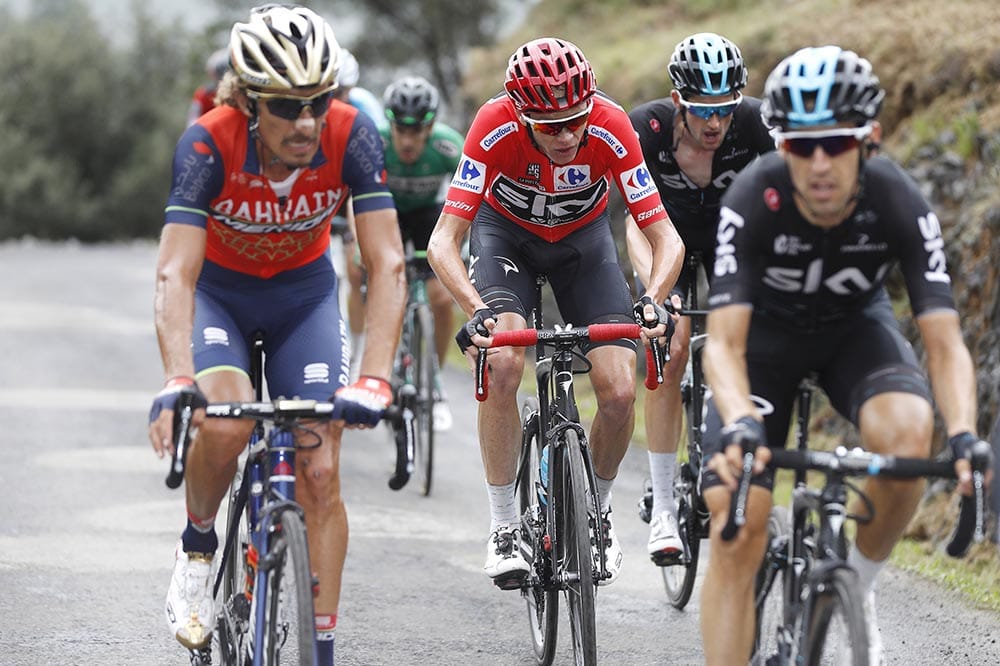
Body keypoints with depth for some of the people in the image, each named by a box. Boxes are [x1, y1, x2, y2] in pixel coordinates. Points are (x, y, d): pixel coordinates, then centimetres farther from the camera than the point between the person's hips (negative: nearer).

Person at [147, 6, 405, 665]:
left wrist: (375, 377, -45)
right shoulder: (209, 143, -33)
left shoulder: (351, 135, -29)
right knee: (224, 424, -29)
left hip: (303, 290, 2)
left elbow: (388, 264, -32)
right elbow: (175, 274, -39)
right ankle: (198, 549, 1)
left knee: (322, 473, -7)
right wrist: (177, 382, -55)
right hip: (218, 287, -2)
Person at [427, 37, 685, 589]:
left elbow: (666, 238, -28)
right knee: (502, 365, -28)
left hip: (583, 237, 1)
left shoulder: (610, 128, -32)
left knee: (619, 393, -14)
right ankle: (503, 527, -15)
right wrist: (478, 310, -51)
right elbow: (443, 242, -34)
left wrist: (652, 300, -47)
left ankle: (597, 511, 15)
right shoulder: (496, 128, -34)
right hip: (507, 231, -1)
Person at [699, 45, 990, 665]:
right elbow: (724, 343, -38)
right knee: (738, 535, -15)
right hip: (766, 330, -1)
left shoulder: (900, 203, -30)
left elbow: (945, 342, -33)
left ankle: (859, 582, -7)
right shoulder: (753, 201, -33)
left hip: (856, 324, 1)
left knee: (908, 431, -33)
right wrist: (739, 426, -58)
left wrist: (964, 436, -51)